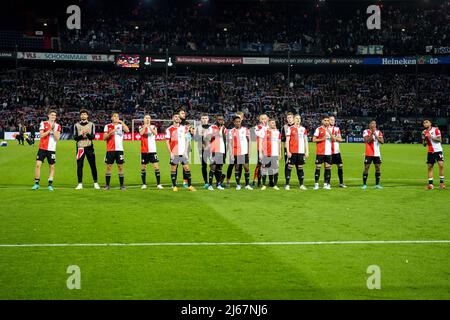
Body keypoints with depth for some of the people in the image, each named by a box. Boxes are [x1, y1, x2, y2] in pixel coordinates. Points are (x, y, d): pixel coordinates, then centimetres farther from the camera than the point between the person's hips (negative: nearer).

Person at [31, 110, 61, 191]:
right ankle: (36, 183, 2)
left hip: (52, 149, 1)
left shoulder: (57, 126, 6)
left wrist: (53, 130, -13)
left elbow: (57, 138, -3)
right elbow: (41, 135, -9)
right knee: (38, 164, -7)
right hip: (42, 148, -1)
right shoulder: (43, 123, 3)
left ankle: (50, 184, 10)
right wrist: (49, 130, -15)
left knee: (52, 166, 2)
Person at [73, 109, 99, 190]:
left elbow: (93, 136, -1)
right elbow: (75, 137, 3)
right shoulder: (76, 125, 9)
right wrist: (81, 135, -15)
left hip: (89, 147, 0)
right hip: (80, 147, 0)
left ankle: (95, 183, 11)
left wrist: (87, 134, -21)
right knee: (79, 166, -2)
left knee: (93, 165, 1)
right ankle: (80, 184, 4)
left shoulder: (91, 124, 8)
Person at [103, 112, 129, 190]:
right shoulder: (107, 126, 8)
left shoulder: (121, 125, 8)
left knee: (120, 167, 0)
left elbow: (127, 130, -12)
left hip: (119, 149, 0)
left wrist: (122, 122, -13)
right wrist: (110, 132, -13)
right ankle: (107, 185, 8)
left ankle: (122, 185, 4)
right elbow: (104, 138, 2)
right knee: (109, 166, 1)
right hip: (110, 149, 0)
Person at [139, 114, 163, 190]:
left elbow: (155, 133, -15)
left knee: (156, 166, -6)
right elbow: (141, 133, -17)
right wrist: (145, 126, -19)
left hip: (152, 150, 0)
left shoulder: (153, 127, 8)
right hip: (144, 151, 0)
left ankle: (158, 184, -4)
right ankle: (144, 184, 14)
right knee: (143, 167, 4)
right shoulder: (141, 127, 6)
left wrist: (149, 127, -26)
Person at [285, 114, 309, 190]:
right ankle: (287, 184, 0)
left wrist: (307, 151, 9)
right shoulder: (290, 129, 1)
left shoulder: (303, 129, 13)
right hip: (292, 152, -4)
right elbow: (287, 141, -1)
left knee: (300, 167, 8)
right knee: (290, 167, -3)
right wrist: (288, 151, -9)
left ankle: (301, 184, 13)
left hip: (301, 152, 4)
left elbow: (305, 141, 15)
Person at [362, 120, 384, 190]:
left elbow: (382, 141, -6)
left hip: (377, 153, 4)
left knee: (378, 168, 3)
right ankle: (364, 184, 0)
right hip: (369, 154, -4)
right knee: (366, 168, -5)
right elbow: (367, 141, -17)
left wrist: (375, 135, -15)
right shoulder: (366, 131, -3)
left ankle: (377, 184, 11)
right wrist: (372, 133, -22)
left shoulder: (378, 132, 7)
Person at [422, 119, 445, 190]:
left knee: (441, 165, -15)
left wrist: (431, 137, -18)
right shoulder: (424, 132, 10)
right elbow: (424, 144, 13)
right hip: (430, 152, 4)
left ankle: (441, 183, -7)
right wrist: (424, 139, -7)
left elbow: (440, 140, -9)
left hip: (438, 150, -4)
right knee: (430, 167, 1)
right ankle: (430, 184, 4)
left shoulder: (436, 129, -3)